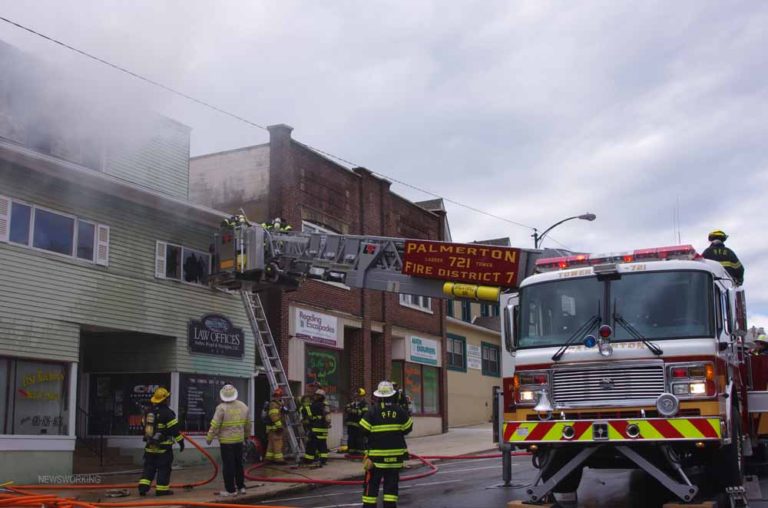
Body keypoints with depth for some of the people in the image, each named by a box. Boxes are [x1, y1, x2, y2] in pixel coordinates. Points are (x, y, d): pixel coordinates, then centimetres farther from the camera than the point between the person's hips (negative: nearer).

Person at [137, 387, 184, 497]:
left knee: (149, 467, 14)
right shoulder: (167, 413, -15)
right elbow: (174, 429, -15)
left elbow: (144, 425, 20)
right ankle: (162, 489, 3)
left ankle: (143, 487, 7)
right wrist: (181, 441, -7)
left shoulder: (148, 411, 7)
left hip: (150, 446, 6)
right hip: (163, 447, -6)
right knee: (163, 468, 2)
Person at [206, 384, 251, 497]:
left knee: (228, 465, 1)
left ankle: (230, 489, 3)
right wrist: (247, 435, 30)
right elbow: (248, 424, 14)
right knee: (238, 464, 17)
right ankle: (241, 487, 23)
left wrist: (209, 438, -2)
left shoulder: (221, 407, -15)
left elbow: (215, 425, -14)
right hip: (239, 440, 5)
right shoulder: (243, 406, 3)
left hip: (226, 441, -5)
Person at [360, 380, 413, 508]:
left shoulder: (373, 411, -10)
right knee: (391, 483, 9)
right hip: (395, 454, 3)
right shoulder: (400, 410, -2)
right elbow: (407, 428, 6)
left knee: (371, 483, 4)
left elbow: (363, 430, -9)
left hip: (377, 455, -2)